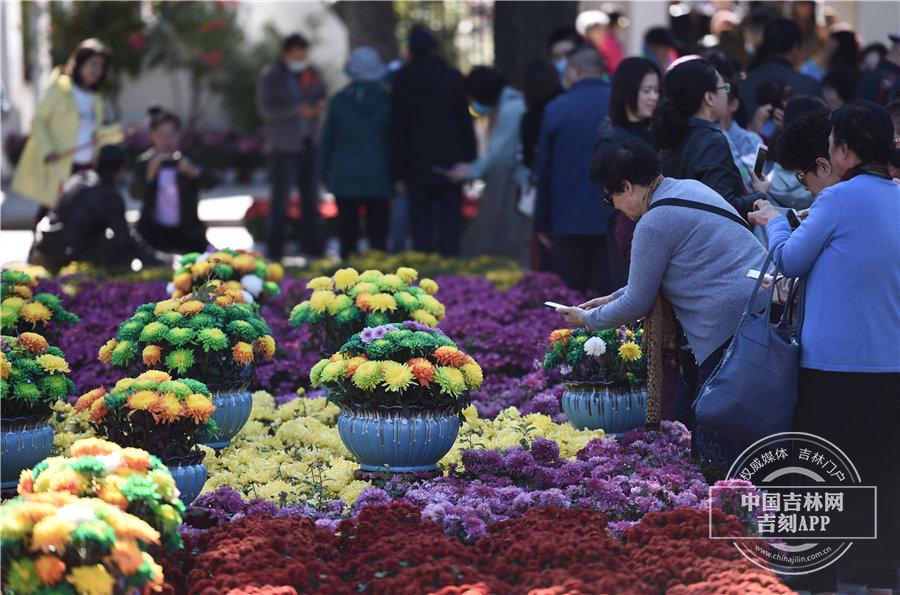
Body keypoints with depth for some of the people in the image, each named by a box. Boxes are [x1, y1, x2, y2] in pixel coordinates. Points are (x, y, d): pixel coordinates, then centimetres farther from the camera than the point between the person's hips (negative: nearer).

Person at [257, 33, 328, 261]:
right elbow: (266, 108, -13)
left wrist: (320, 105, -9)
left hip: (309, 143, 5)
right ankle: (274, 246, 4)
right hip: (284, 146, -5)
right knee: (280, 195, -4)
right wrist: (298, 110, -22)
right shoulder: (270, 76, -6)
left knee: (310, 194, 10)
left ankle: (310, 243, 19)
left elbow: (322, 95, 17)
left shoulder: (310, 73, 9)